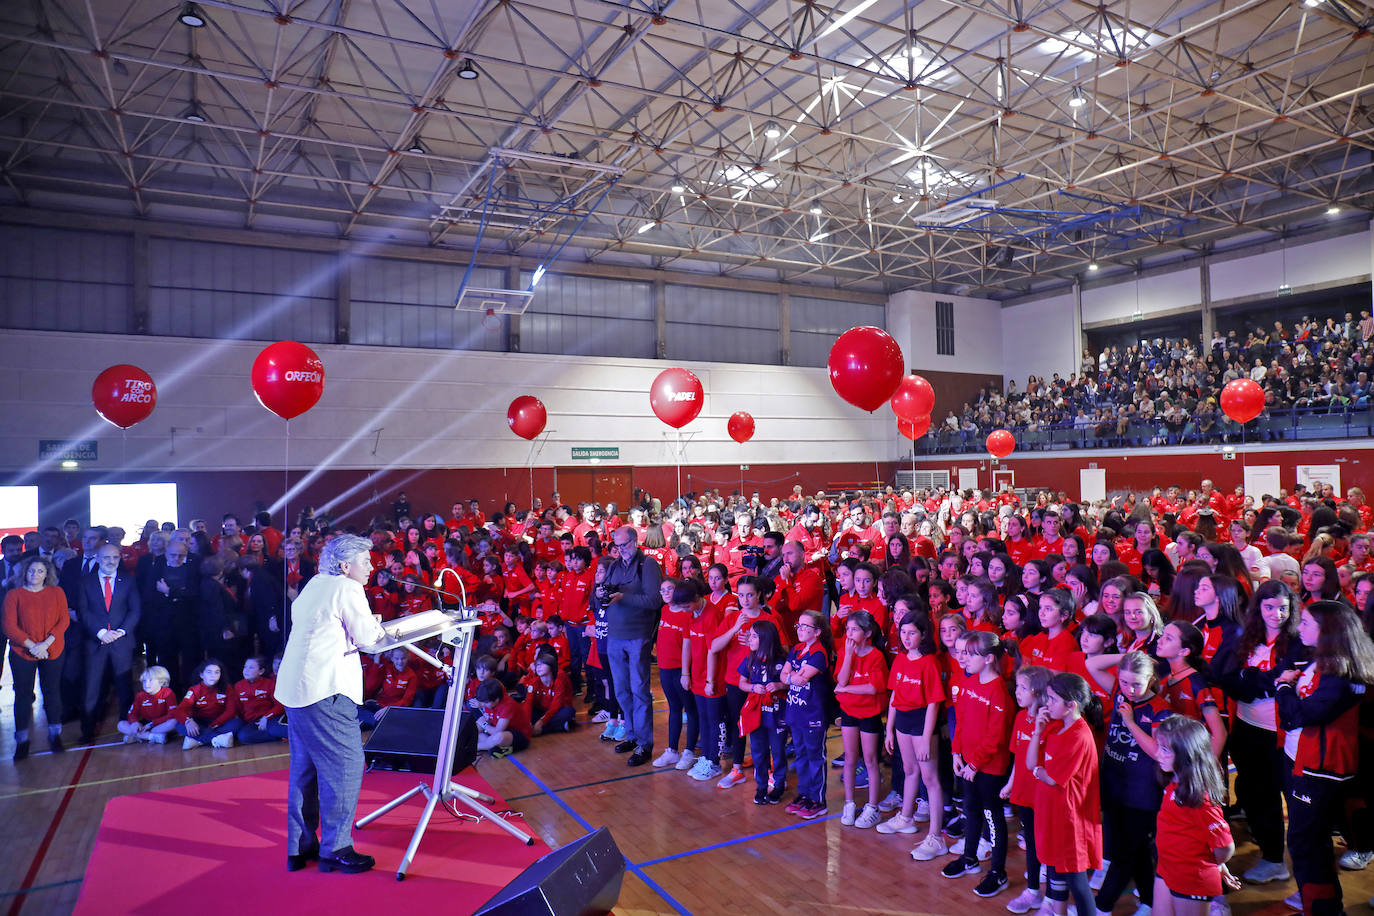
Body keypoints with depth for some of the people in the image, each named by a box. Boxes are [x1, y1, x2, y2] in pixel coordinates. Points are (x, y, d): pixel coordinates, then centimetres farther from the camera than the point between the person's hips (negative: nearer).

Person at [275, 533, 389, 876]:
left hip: (293, 688, 10)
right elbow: (367, 638, -10)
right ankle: (335, 850, 3)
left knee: (304, 767, 16)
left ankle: (300, 847, 25)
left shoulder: (313, 585, 17)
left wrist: (369, 629, 17)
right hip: (325, 691, -10)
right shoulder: (347, 589, -9)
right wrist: (377, 628, 12)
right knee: (344, 766, -2)